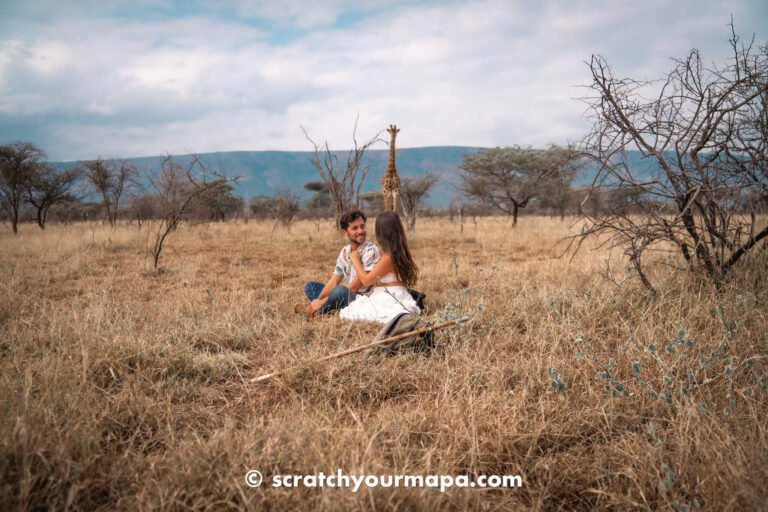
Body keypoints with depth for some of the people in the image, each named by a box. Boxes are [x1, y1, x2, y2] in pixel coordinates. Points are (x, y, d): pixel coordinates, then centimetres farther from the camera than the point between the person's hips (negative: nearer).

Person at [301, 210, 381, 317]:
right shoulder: (345, 251, 6)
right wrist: (318, 301, -13)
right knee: (311, 286, 10)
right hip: (347, 296, 8)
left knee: (340, 290, -34)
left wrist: (322, 301, -20)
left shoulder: (371, 251, -18)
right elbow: (333, 282, 5)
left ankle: (314, 312, -7)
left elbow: (354, 287, -21)